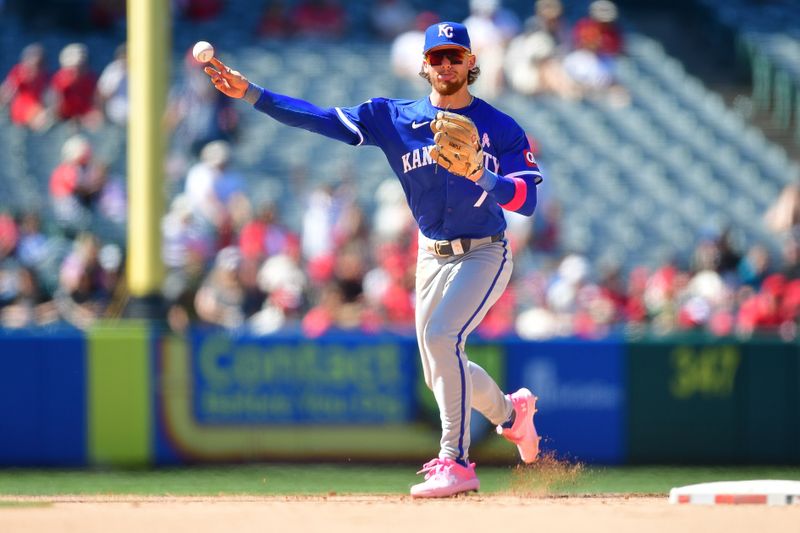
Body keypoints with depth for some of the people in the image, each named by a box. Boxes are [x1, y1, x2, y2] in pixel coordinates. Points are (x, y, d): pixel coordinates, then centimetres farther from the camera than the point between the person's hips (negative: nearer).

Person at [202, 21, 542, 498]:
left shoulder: (500, 128, -9)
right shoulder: (395, 117, 1)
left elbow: (527, 201, -19)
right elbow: (324, 119, -8)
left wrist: (478, 173, -37)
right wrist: (250, 93, -18)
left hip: (484, 256, -5)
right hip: (433, 258, 5)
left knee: (441, 335, -28)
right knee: (441, 376, 8)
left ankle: (456, 461, -23)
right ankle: (510, 410, 39)